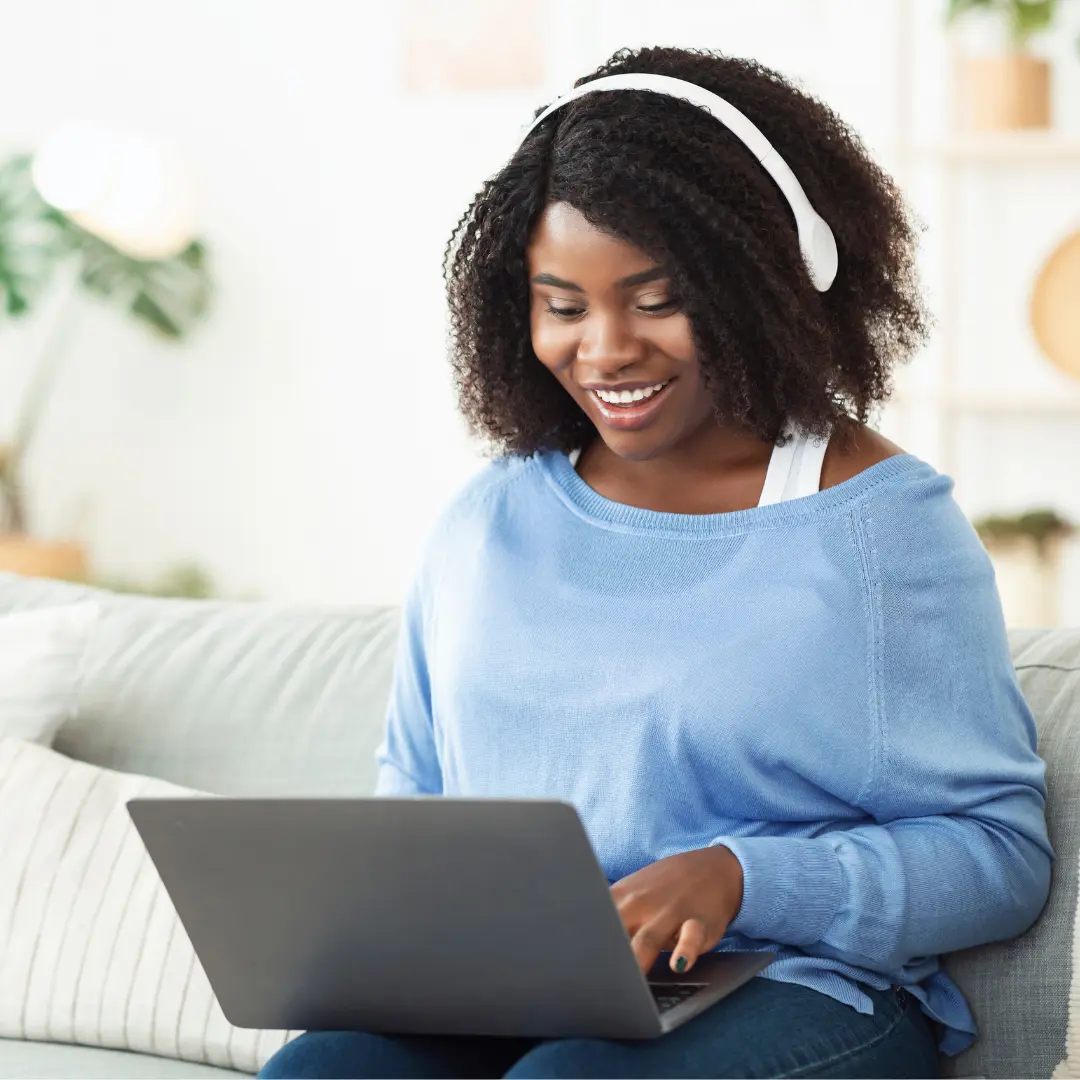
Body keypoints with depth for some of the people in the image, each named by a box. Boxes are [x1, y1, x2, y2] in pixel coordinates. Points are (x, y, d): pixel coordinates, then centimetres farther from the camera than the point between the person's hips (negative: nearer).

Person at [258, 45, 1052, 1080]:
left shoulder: (879, 522, -2)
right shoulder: (488, 519, 14)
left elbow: (1000, 850, -5)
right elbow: (412, 784, 23)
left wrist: (742, 878, -20)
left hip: (797, 993, -4)